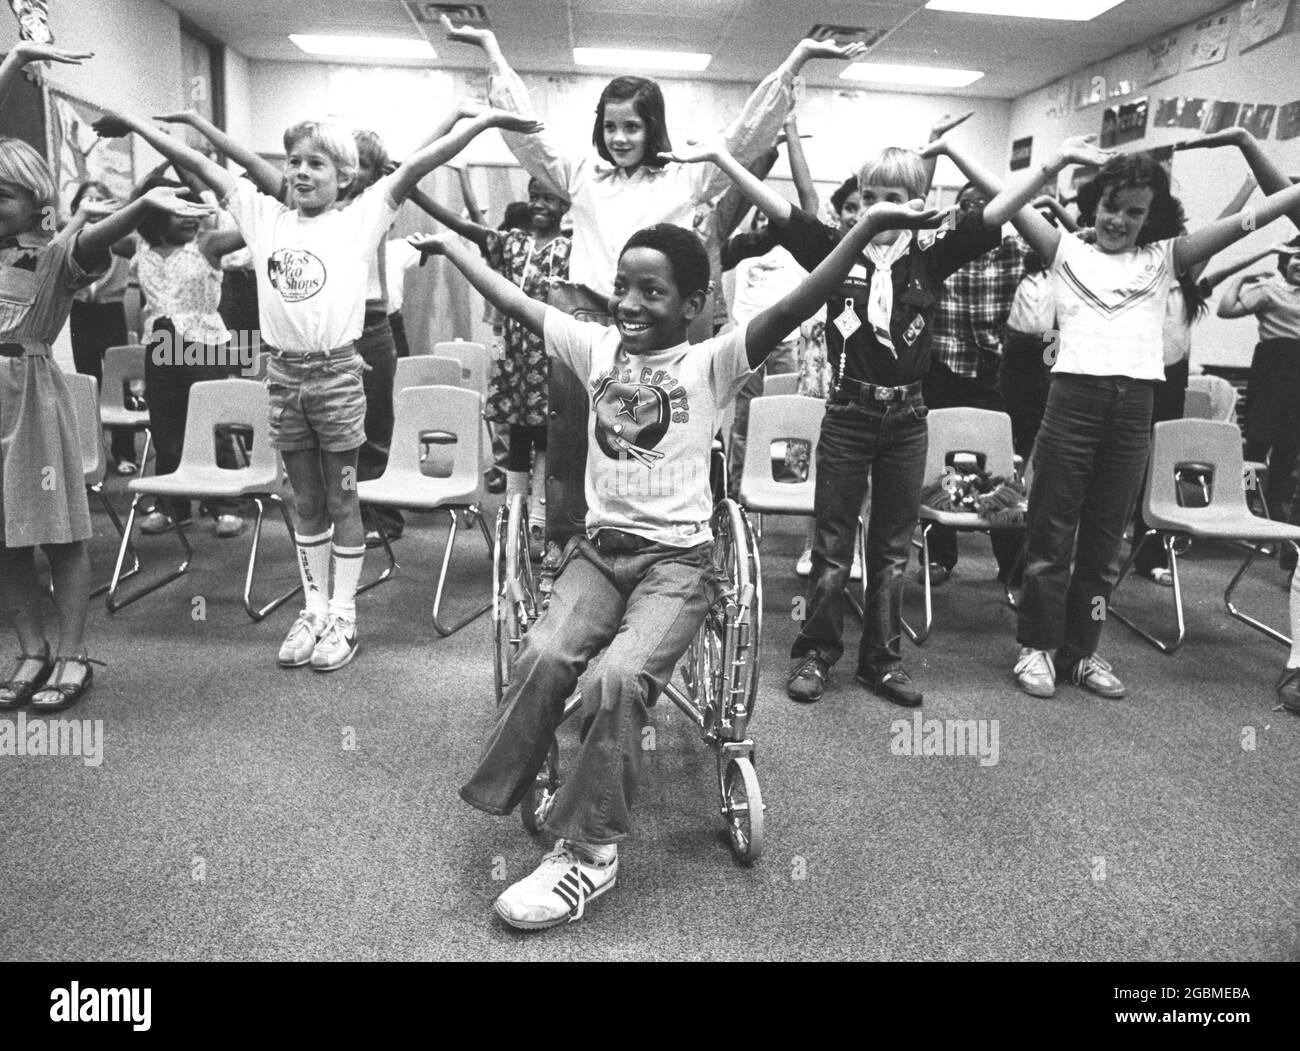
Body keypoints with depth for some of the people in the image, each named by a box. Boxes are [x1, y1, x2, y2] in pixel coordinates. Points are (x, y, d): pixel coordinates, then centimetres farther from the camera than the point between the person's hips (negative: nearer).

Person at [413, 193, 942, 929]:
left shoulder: (711, 364, -5)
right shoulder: (596, 347, 7)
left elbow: (791, 311, -18)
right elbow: (513, 300, 16)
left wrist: (867, 229, -29)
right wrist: (448, 242, 25)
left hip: (678, 555, -3)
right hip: (600, 545, 4)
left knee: (619, 676, -27)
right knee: (545, 656, -23)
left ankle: (589, 850, -8)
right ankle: (502, 799, -1)